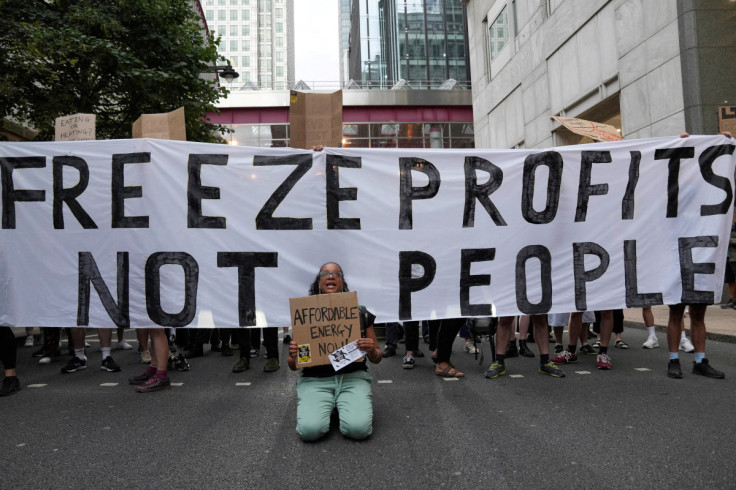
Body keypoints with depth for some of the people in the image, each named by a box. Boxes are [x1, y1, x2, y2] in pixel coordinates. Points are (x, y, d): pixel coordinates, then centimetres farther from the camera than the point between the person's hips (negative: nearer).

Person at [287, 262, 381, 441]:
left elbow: (377, 358, 13)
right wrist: (293, 355, -13)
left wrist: (371, 350, -11)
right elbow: (293, 366, 11)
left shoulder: (360, 313, 6)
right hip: (315, 380, 0)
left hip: (353, 377, 0)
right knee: (310, 429, -26)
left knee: (358, 428, -25)